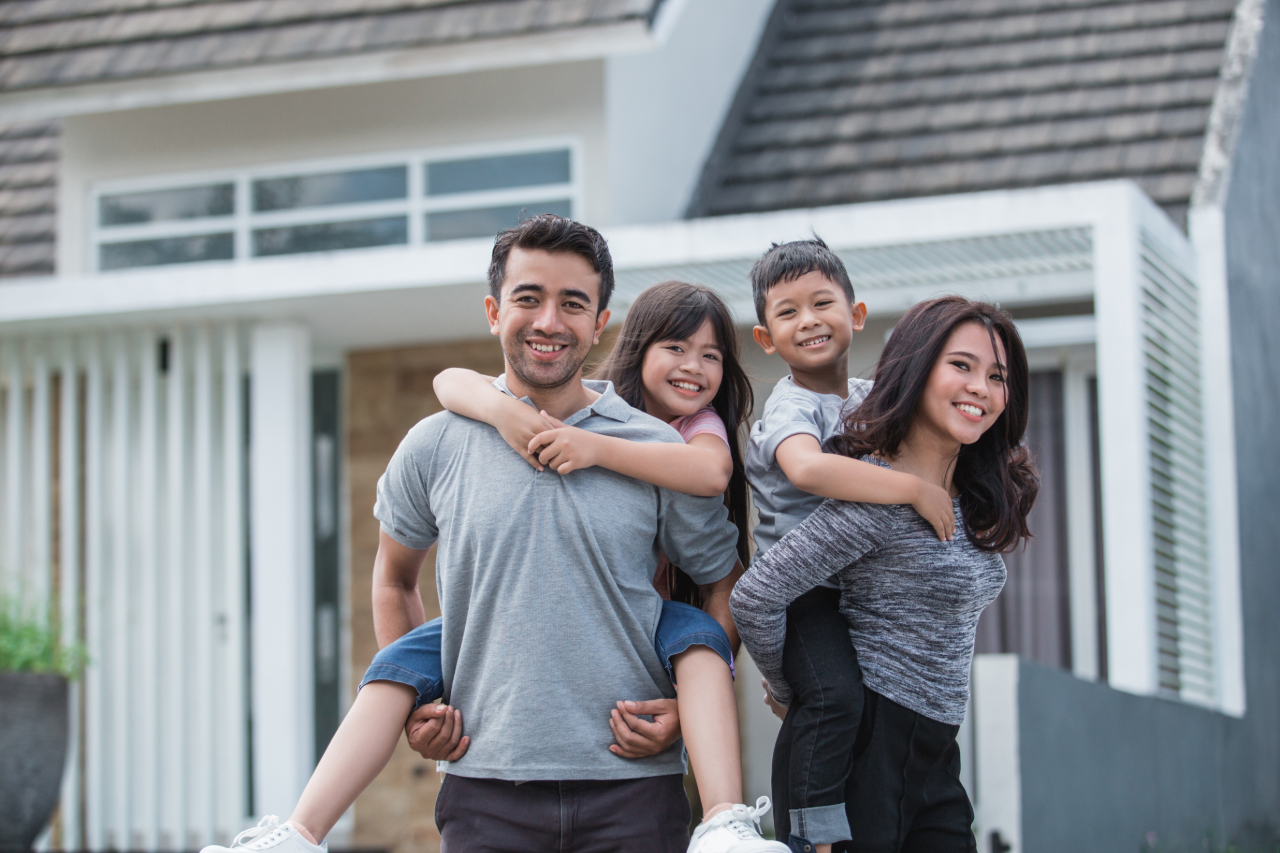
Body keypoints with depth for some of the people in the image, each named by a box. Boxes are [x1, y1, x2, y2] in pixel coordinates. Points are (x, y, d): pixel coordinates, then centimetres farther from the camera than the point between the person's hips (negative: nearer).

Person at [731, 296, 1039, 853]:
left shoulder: (975, 499, 10)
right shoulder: (881, 497, -17)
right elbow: (755, 598, -20)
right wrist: (793, 693, -5)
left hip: (934, 757, 8)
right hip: (867, 747, -8)